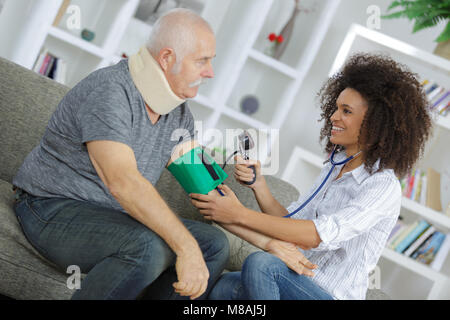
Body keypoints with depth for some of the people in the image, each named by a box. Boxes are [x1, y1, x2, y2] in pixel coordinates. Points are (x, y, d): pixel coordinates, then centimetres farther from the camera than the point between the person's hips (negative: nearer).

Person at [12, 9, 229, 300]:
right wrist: (186, 247, -40)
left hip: (115, 218, 9)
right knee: (148, 247, -36)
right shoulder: (109, 90, -23)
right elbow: (123, 182, -36)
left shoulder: (180, 113, 5)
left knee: (215, 245, -4)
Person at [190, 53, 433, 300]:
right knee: (220, 288, -22)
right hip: (297, 282, 6)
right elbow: (289, 222, 11)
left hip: (331, 295, -6)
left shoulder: (383, 186, -13)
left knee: (261, 263, -30)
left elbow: (321, 235, -25)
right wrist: (258, 185, -7)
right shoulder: (334, 169, 13)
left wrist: (240, 214, -26)